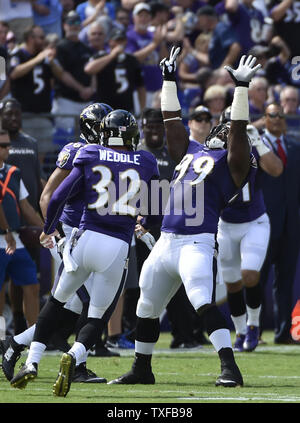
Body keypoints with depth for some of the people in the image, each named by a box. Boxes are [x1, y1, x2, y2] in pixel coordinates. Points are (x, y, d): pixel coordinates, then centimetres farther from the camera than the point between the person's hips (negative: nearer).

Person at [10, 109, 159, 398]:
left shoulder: (90, 157, 4)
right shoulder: (146, 163, 6)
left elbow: (59, 197, 2)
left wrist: (48, 230, 18)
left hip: (86, 240, 1)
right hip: (118, 248, -1)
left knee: (57, 301, 22)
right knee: (97, 318, 10)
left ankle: (32, 362, 14)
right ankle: (74, 356, -20)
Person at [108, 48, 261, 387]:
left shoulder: (231, 162, 3)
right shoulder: (189, 152, 21)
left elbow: (238, 130, -9)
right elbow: (172, 120, 27)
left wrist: (241, 88, -13)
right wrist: (169, 79, 27)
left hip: (197, 243, -8)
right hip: (165, 242, 8)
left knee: (204, 304, -22)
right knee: (147, 308, 14)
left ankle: (230, 368, -25)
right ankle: (141, 369, 29)